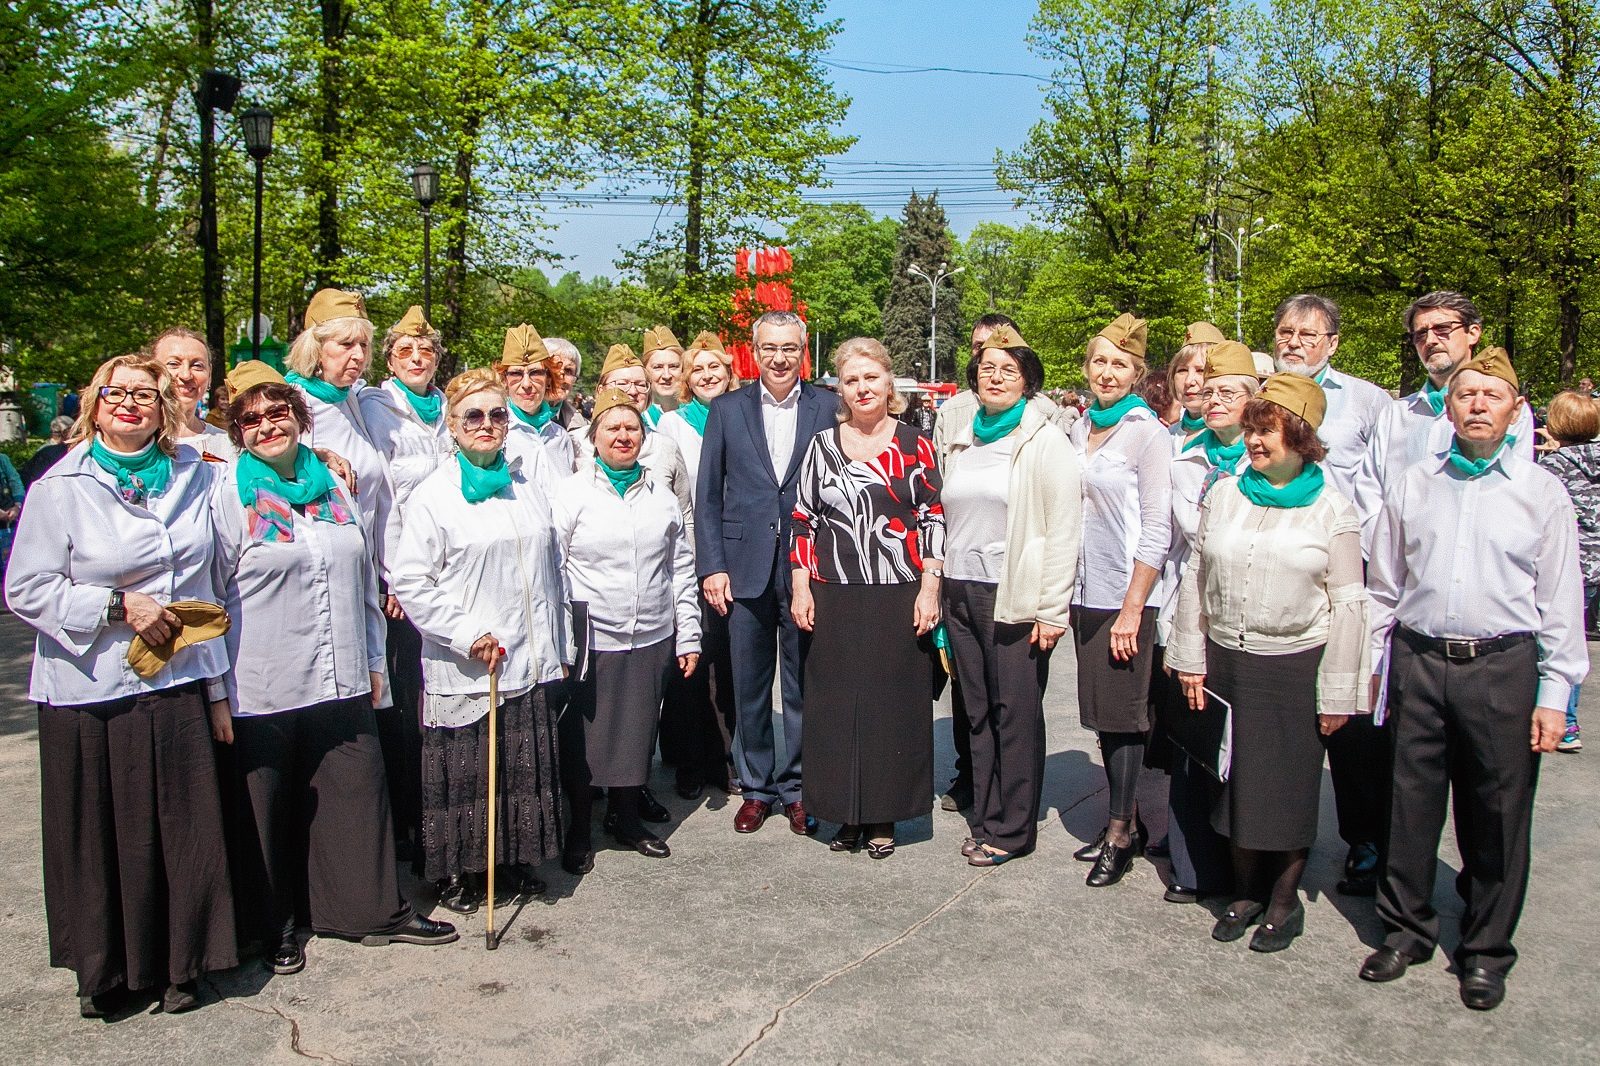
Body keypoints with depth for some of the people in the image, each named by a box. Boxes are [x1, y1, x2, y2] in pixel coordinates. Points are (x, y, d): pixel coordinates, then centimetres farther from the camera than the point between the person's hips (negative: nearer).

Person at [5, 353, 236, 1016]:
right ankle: (102, 970, 25)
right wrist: (119, 604, -15)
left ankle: (177, 965, 22)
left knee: (180, 831, 5)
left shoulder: (193, 477, 8)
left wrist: (216, 683, 12)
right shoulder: (60, 487, -3)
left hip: (175, 686, 3)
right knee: (98, 836, 6)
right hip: (89, 693, -3)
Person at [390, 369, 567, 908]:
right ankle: (458, 873, 23)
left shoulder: (532, 479, 8)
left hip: (531, 661, 4)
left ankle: (517, 862, 27)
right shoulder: (434, 495, -4)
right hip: (463, 670, -3)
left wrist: (560, 648, 13)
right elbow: (409, 583, -8)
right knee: (464, 773, 6)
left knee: (526, 769, 10)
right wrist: (470, 636, -12)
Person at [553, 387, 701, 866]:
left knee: (638, 734, 13)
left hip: (652, 642, 3)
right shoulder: (571, 493, -1)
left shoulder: (662, 498, 9)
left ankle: (625, 816, 32)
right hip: (592, 643, -3)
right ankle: (578, 830, 23)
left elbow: (682, 570, 12)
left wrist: (688, 636, 8)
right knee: (584, 738, 6)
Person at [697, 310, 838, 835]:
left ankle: (798, 788, 22)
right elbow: (709, 495, 5)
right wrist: (711, 566, -2)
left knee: (804, 687, 8)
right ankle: (755, 787, 25)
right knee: (749, 687, 10)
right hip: (745, 570, 1)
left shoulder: (829, 408, 2)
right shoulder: (727, 409, 6)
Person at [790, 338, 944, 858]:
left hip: (900, 600, -1)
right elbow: (803, 520, 7)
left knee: (894, 702, 4)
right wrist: (801, 588, 0)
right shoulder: (822, 445, 6)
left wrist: (929, 588, -7)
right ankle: (845, 812, 19)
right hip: (835, 600, 1)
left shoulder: (916, 445, 2)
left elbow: (934, 519, 1)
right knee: (836, 704, 5)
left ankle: (884, 816, 17)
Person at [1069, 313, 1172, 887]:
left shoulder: (1147, 433, -9)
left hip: (1127, 598, -6)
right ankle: (1127, 821, 24)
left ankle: (1120, 835, 12)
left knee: (1122, 715, 0)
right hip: (1086, 592, 7)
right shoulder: (1081, 427, 11)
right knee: (1100, 711, 12)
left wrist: (1132, 607, -16)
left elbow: (1157, 528, -13)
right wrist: (1063, 591, 11)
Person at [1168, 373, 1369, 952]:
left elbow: (1347, 604, -4)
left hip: (1294, 666, -3)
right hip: (1226, 661, 3)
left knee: (1290, 785, 6)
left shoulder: (1332, 509, -4)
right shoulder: (1223, 495, 5)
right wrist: (1191, 660, 5)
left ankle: (1285, 899, 24)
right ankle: (1246, 891, 27)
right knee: (1236, 779, 10)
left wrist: (1337, 693, -6)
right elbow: (1195, 577, 8)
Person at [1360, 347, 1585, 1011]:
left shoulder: (1543, 492, 3)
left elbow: (1561, 601, 3)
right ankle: (1406, 928, 26)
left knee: (1497, 815, 6)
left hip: (1503, 666, -1)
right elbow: (1383, 587, 14)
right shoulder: (1413, 486, 8)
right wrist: (1372, 667, 11)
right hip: (1419, 662, 2)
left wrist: (1555, 693, -2)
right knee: (1412, 804, 9)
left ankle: (1486, 950, 22)